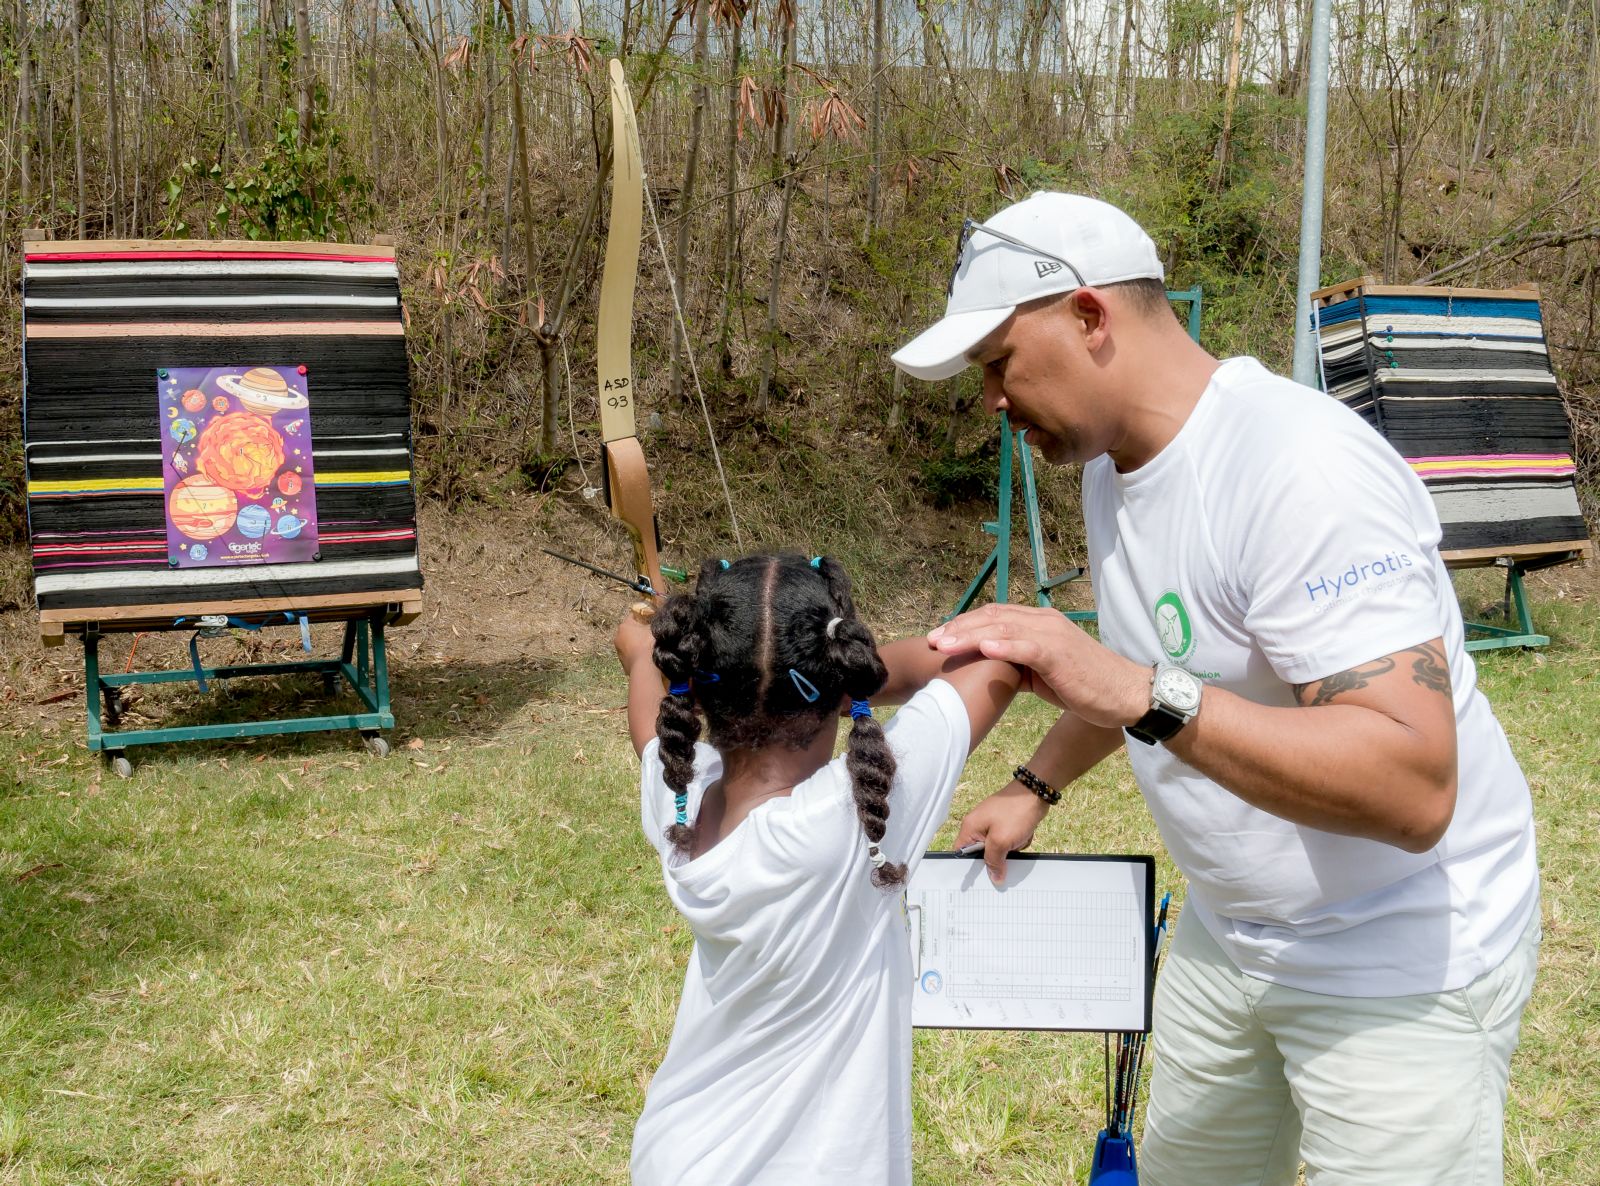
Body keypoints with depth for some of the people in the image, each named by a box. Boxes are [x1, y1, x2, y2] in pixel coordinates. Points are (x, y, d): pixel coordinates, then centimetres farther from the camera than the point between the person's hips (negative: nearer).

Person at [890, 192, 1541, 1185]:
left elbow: (1414, 789, -37)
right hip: (1229, 934, 9)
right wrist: (1036, 786, 17)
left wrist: (1137, 694, -42)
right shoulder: (1112, 464, 1)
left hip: (1401, 958, -8)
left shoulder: (1303, 470, -29)